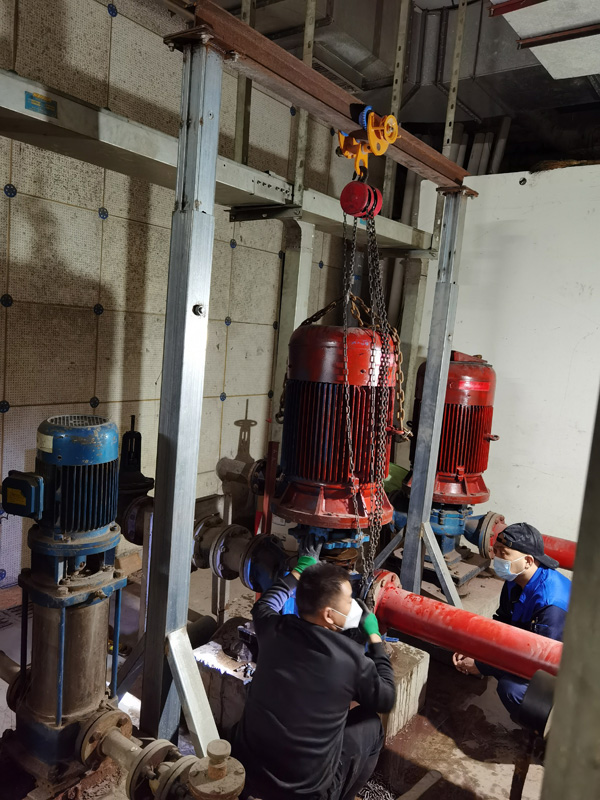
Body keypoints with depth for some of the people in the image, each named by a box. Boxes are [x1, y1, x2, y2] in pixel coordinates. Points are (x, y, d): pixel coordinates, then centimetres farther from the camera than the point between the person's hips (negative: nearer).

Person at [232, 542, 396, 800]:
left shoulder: (273, 630, -10)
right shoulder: (352, 658, -19)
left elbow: (264, 605, 16)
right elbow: (386, 699, 1)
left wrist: (298, 573, 25)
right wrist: (374, 636, 7)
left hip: (245, 771, 4)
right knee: (370, 724, 16)